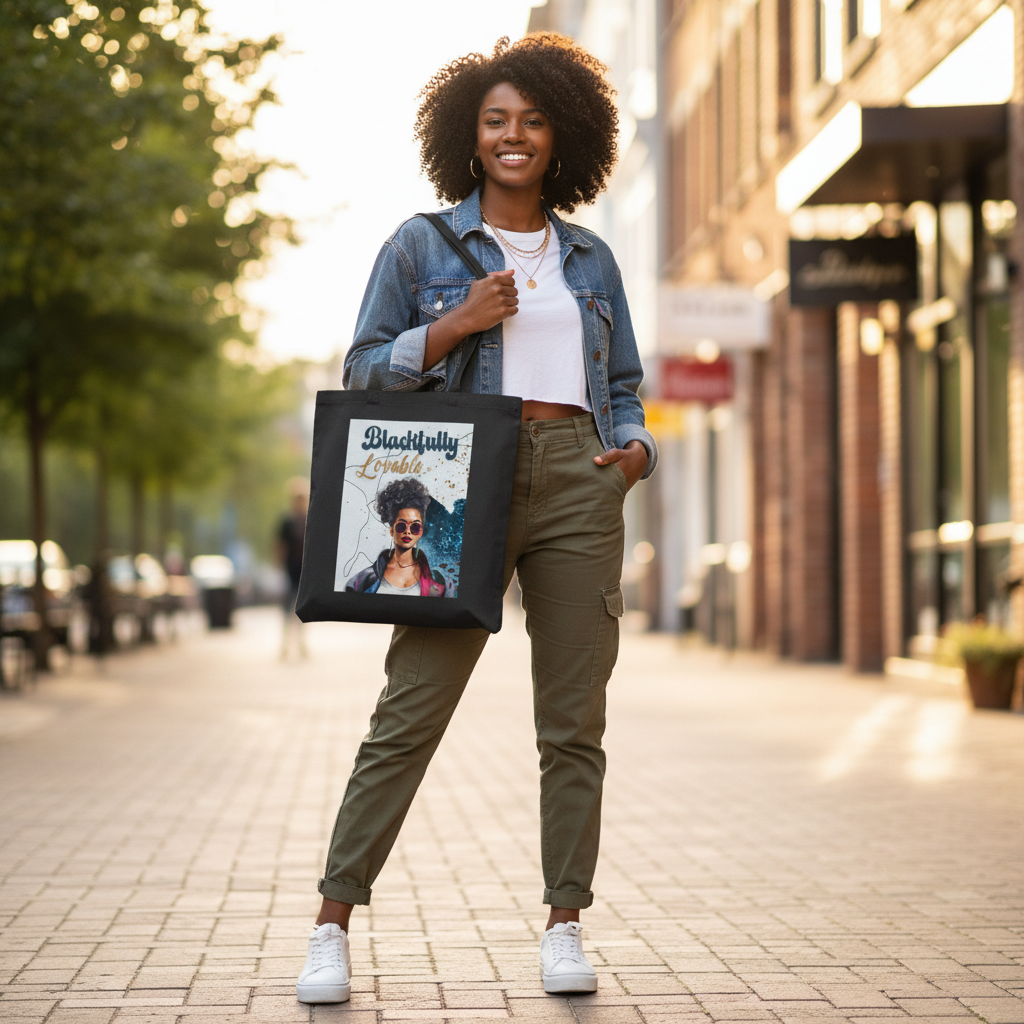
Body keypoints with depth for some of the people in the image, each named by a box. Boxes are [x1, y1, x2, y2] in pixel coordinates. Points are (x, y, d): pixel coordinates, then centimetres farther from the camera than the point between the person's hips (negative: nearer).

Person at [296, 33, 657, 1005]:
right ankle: (333, 925, -1)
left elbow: (624, 387, 21)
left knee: (575, 722, 2)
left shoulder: (590, 259, 18)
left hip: (579, 486, 3)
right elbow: (363, 371, 6)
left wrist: (636, 450, 0)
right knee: (408, 714, -7)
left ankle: (564, 926, 11)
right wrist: (456, 325, -7)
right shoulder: (420, 246, 9)